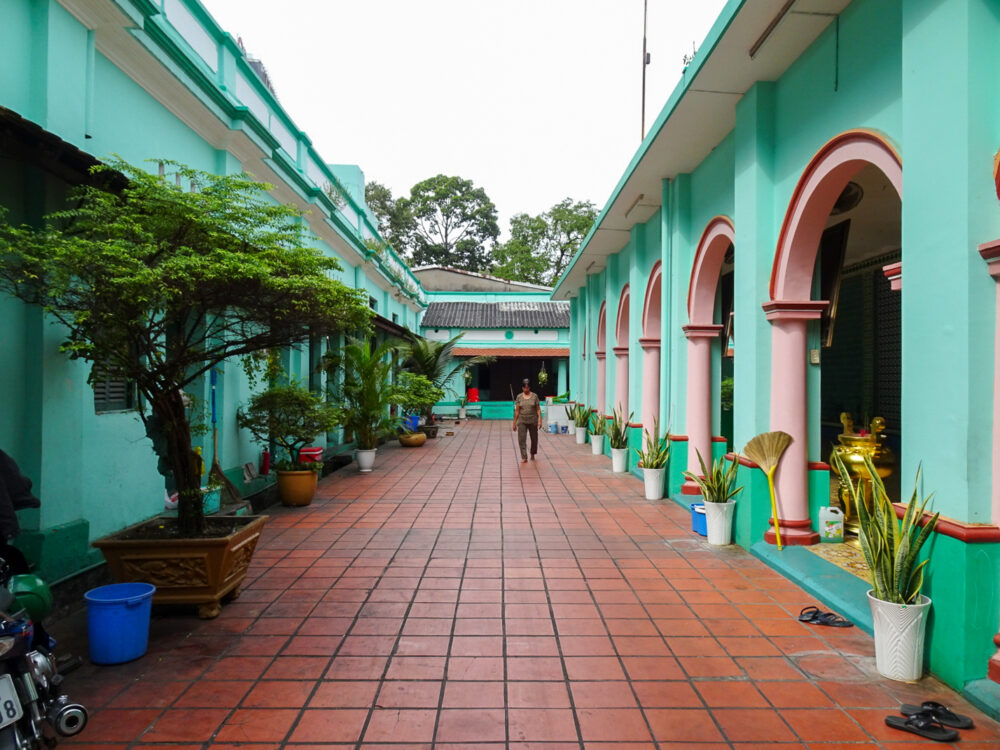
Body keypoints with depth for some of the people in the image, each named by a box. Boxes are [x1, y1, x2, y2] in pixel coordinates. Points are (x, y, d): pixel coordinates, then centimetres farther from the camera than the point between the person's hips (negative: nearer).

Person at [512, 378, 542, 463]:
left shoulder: (534, 396, -1)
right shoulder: (519, 397, 1)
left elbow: (538, 409, 0)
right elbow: (517, 410, 3)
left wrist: (539, 420, -9)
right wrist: (514, 422, 2)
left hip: (533, 421, 0)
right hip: (522, 421, 0)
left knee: (534, 439, 11)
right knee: (521, 439, -10)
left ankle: (532, 454, 34)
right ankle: (524, 458, -9)